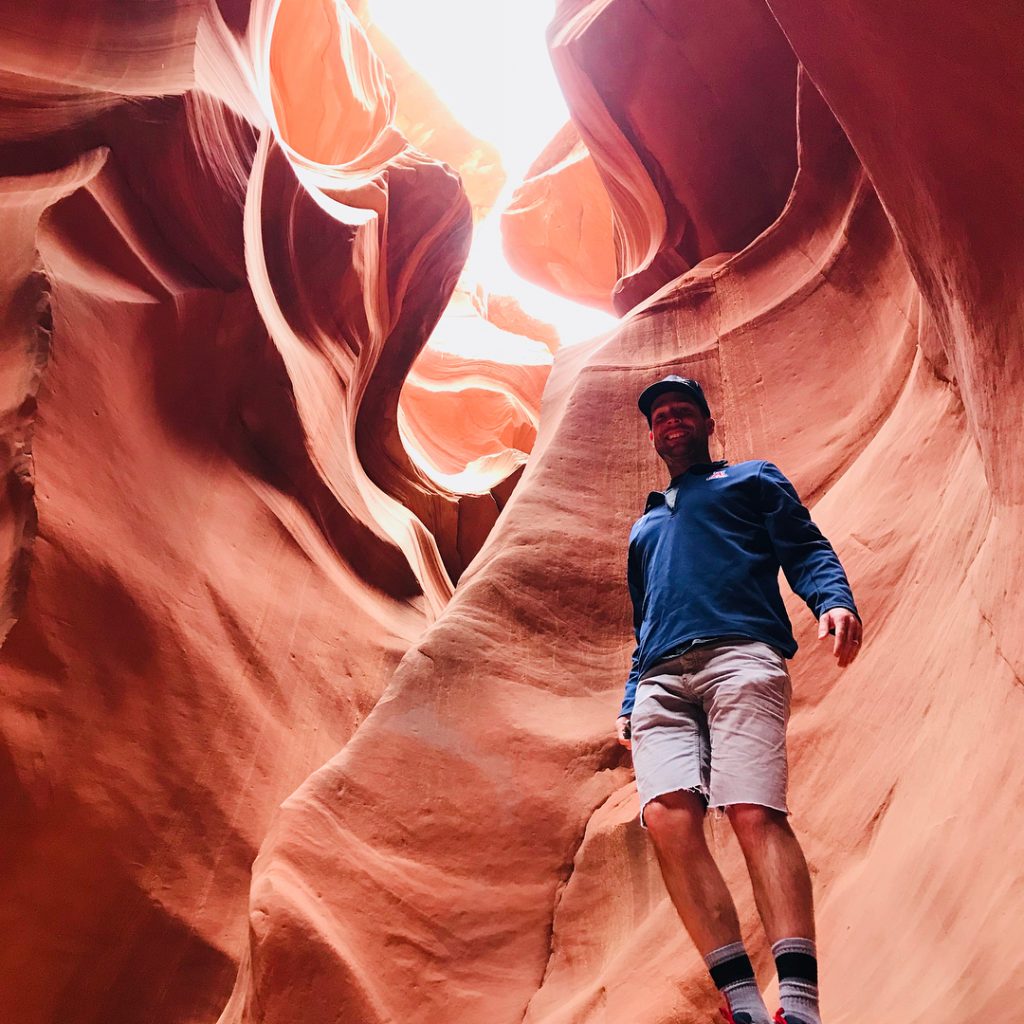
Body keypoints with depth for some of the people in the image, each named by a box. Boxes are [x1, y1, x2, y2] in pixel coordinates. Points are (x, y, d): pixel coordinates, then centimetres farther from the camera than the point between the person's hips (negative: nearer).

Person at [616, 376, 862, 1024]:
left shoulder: (752, 480, 24)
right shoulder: (644, 528, 37)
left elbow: (807, 550, 9)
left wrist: (835, 601, -13)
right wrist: (630, 702, 22)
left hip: (740, 655, -4)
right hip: (661, 680, 4)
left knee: (755, 814, -23)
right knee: (666, 816, -20)